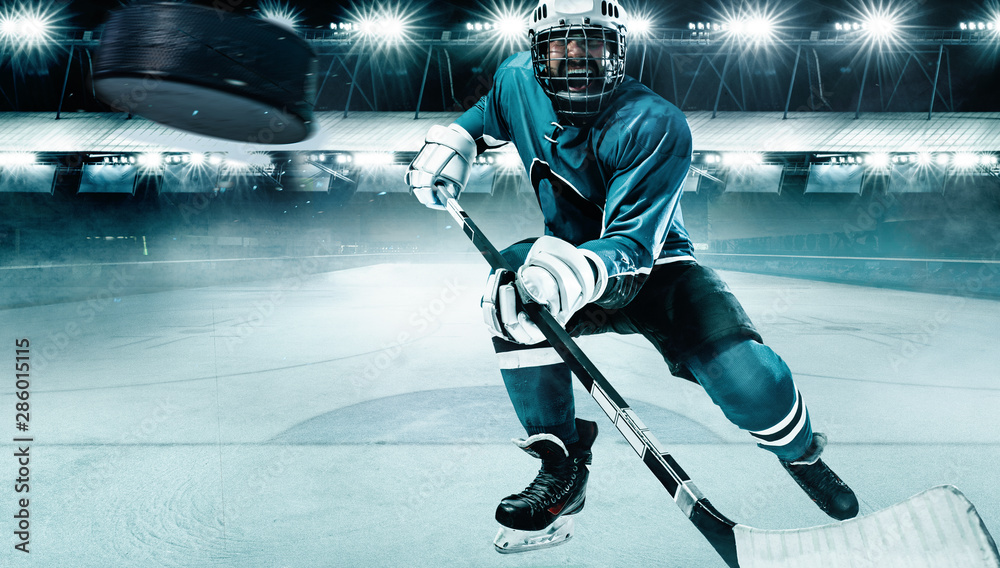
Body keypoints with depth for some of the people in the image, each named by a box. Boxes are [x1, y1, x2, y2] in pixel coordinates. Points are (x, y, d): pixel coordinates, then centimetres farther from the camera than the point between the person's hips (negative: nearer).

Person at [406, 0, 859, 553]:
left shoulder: (655, 125, -26)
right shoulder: (519, 81, -9)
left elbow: (633, 243, -32)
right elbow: (487, 115, 17)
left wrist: (578, 272, -52)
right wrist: (452, 141, -3)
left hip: (656, 269, -4)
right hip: (573, 260, 4)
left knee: (745, 376, -27)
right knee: (515, 283, -32)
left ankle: (802, 454, 13)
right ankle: (563, 466, -17)